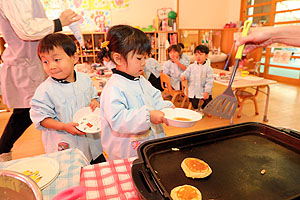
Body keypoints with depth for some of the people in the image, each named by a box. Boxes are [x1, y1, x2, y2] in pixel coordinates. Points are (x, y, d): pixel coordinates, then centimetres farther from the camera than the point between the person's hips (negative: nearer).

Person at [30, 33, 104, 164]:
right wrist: (63, 126, -24)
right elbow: (41, 117, -12)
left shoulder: (85, 79, -3)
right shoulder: (45, 90, -16)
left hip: (91, 138, 5)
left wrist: (95, 102, -9)